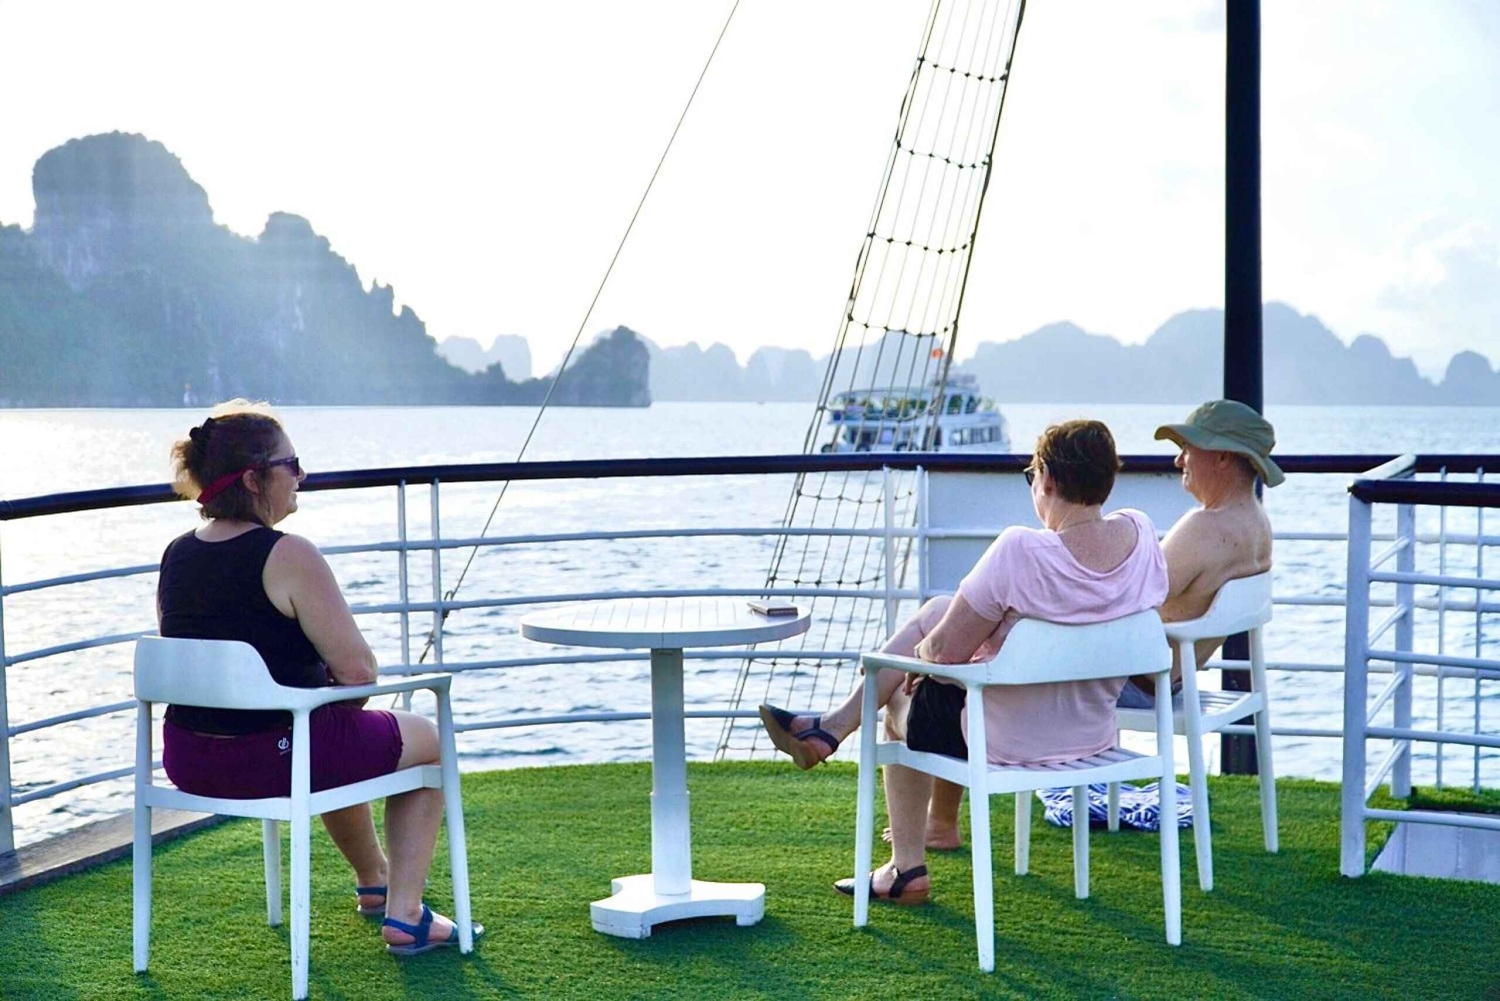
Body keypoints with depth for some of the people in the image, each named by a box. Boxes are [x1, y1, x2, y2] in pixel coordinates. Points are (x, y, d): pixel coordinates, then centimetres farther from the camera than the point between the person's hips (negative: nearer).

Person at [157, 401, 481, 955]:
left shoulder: (175, 556, 4)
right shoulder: (289, 556, -20)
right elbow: (357, 669, -20)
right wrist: (338, 691, 5)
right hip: (272, 759, -8)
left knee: (339, 741, 38)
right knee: (426, 740, 19)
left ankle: (374, 882, 56)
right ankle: (405, 916, 15)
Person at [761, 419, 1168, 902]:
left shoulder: (1021, 550, -30)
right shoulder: (1141, 535, -10)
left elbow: (946, 651, -22)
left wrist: (920, 653, 3)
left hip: (1012, 742, -6)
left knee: (904, 701, 28)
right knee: (935, 611, 18)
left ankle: (907, 868, 36)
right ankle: (833, 726, 30)